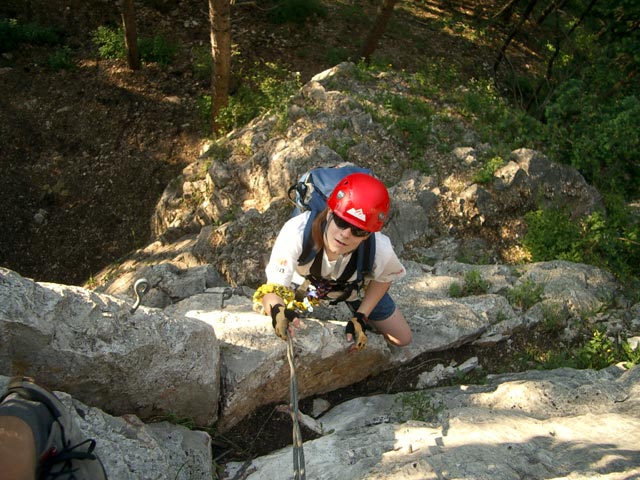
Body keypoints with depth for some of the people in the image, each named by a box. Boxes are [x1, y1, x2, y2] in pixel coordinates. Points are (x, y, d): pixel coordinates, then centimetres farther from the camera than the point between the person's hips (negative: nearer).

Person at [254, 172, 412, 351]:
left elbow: (382, 279, -13)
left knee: (402, 339, 8)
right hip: (304, 283, 0)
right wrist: (277, 310, -63)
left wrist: (361, 317, -20)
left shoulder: (380, 249, -39)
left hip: (355, 289, 1)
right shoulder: (296, 232, -47)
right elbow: (273, 288, -41)